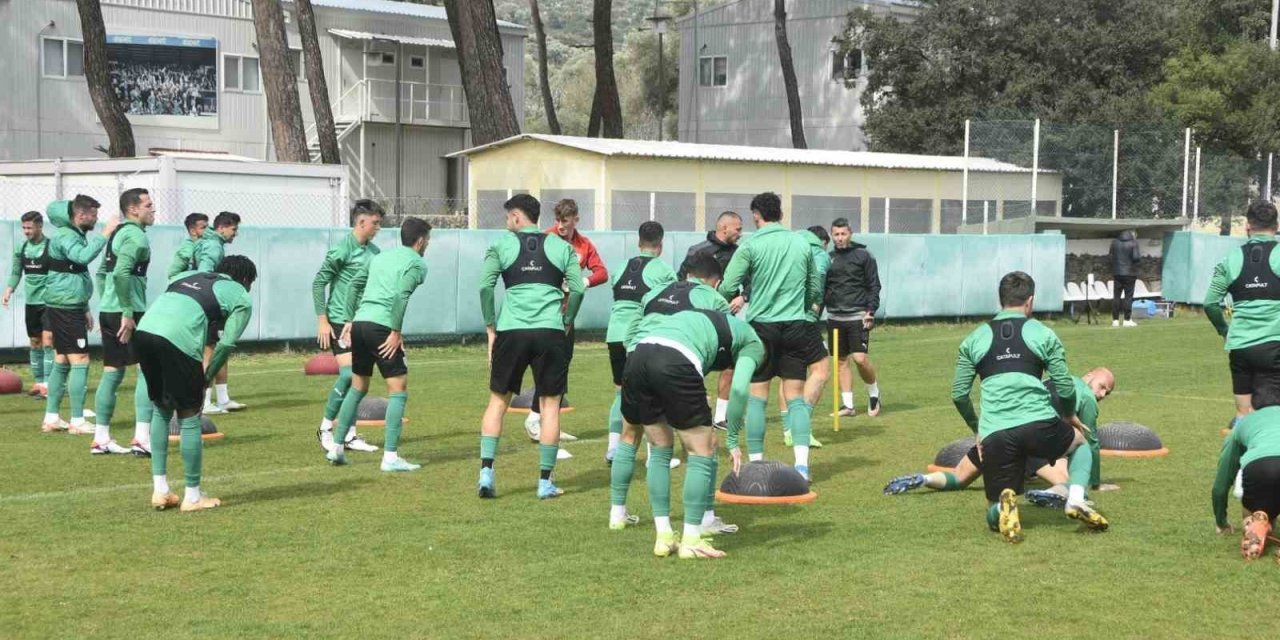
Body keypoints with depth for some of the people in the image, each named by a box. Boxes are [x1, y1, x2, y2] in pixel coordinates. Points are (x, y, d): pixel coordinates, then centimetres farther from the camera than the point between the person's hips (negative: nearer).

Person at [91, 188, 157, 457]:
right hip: (126, 313, -10)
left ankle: (101, 439, 16)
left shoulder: (117, 233, 18)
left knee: (112, 372, 13)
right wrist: (128, 313, -22)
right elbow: (121, 273, -23)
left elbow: (102, 272, 22)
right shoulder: (135, 235, -12)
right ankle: (141, 439, -12)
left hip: (107, 311, 10)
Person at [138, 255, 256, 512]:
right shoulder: (242, 299, 18)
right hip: (178, 340, -6)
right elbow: (226, 344, 8)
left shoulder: (189, 275, 33)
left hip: (144, 330, 6)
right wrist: (206, 378, 18)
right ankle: (193, 496, 17)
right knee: (189, 417, 9)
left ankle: (160, 490, 23)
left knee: (161, 409, 23)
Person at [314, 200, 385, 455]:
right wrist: (322, 320, -12)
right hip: (339, 321, -7)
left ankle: (350, 435, 13)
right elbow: (318, 283, -8)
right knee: (348, 374, -14)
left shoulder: (373, 251, 9)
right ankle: (325, 428, 2)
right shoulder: (342, 249, -11)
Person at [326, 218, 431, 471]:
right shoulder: (416, 264, 0)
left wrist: (349, 320, 23)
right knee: (398, 389, -3)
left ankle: (337, 448, 23)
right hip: (381, 326, -8)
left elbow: (354, 284, 22)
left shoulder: (381, 257, 23)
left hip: (359, 324, 8)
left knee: (357, 387, 20)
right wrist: (396, 332, -14)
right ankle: (390, 457, -8)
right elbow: (400, 296, -15)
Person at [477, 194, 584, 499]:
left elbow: (484, 285, -4)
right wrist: (567, 322, 13)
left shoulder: (502, 245, 6)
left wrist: (490, 326, 4)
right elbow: (578, 288, 1)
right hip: (551, 332, 0)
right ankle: (545, 482, 9)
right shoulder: (561, 246, 10)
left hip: (510, 330, 0)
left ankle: (486, 472, 2)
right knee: (550, 405, 8)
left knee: (498, 401, 12)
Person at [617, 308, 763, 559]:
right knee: (702, 455, 10)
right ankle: (691, 541, 9)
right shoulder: (752, 343, 23)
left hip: (637, 356, 6)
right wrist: (733, 439, 12)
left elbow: (650, 319, 29)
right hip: (676, 364, -6)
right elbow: (739, 389, 5)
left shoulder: (704, 318, 40)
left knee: (660, 451, 21)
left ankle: (663, 537, 22)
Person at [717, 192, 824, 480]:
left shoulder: (751, 245, -6)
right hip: (796, 326, 3)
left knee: (757, 397, 6)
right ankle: (802, 465, -2)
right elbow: (816, 291, 14)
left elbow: (728, 288, -9)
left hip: (762, 326, -3)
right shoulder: (802, 244, 7)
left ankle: (756, 463, 8)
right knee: (795, 397, 6)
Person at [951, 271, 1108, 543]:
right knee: (1080, 443, 33)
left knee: (993, 516, 15)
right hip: (1038, 424, -1)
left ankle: (1004, 502, -23)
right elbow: (1065, 387, 9)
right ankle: (1076, 499, 6)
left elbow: (958, 393, 14)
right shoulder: (1043, 334, 10)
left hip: (995, 435, 1)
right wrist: (1070, 416, 30)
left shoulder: (975, 339, 16)